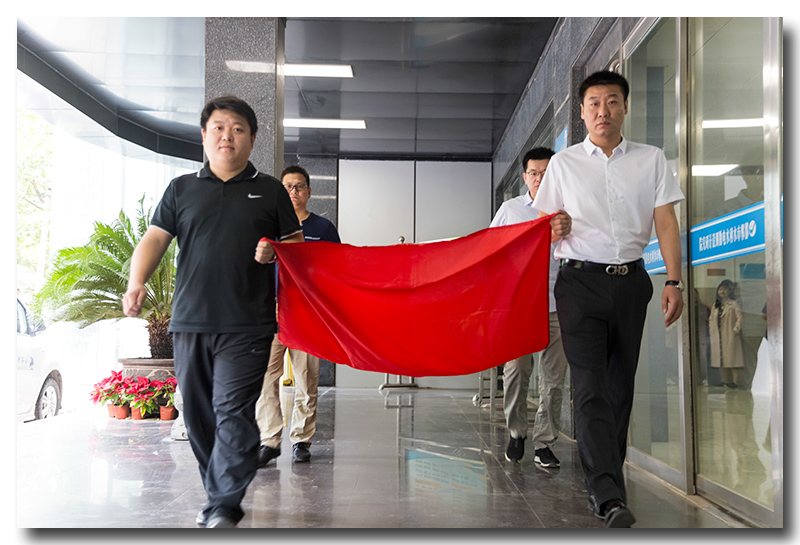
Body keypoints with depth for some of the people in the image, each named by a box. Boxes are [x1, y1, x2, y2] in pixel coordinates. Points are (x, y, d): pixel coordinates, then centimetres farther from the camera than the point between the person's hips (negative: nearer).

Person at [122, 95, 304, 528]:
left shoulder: (269, 190, 12)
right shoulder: (182, 189, 16)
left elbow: (297, 245, 15)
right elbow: (155, 238, 8)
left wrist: (275, 251, -7)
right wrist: (136, 282, -9)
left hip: (246, 325, -3)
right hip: (189, 320, 3)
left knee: (233, 412, -10)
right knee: (198, 415, 8)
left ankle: (225, 505, -4)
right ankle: (217, 494, 24)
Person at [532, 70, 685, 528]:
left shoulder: (652, 160, 10)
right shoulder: (563, 163, 9)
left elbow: (666, 222, 4)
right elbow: (546, 228, 10)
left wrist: (674, 280, -7)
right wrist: (556, 229, -14)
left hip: (631, 280, 2)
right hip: (581, 282, -2)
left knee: (621, 385, 8)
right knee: (590, 386, -12)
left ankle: (605, 480, 23)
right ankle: (609, 494, -14)